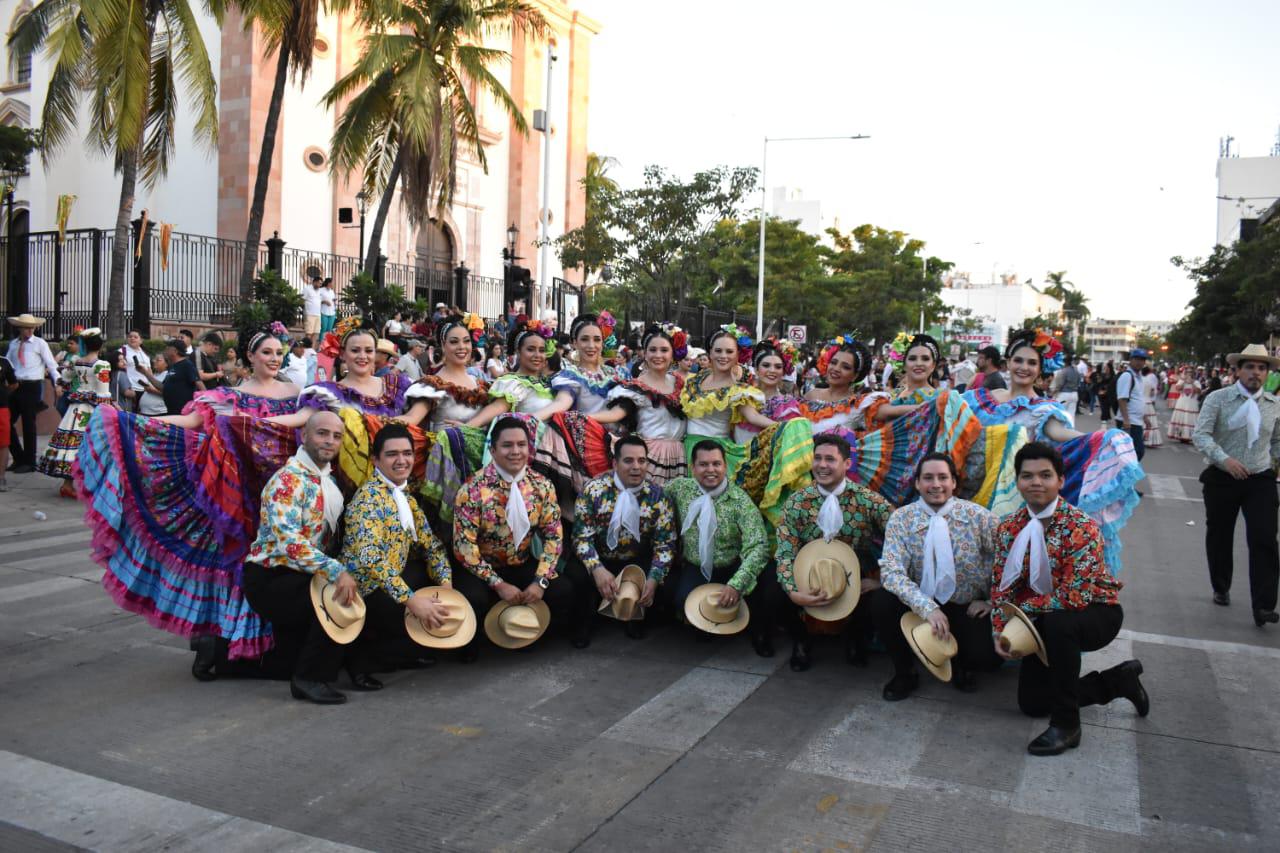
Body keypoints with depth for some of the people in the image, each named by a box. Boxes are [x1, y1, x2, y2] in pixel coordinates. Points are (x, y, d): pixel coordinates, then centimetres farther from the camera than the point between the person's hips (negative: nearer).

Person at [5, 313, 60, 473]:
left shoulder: (40, 343, -2)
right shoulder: (13, 344, 10)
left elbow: (51, 364, -6)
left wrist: (57, 382, -17)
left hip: (32, 387, -5)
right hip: (15, 386, 5)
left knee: (28, 424, 2)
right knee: (7, 422, 6)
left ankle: (29, 462, 13)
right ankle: (19, 458, 21)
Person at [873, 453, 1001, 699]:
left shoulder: (978, 516, -9)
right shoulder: (901, 518, -10)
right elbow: (891, 572, -21)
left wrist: (992, 601, -3)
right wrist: (927, 607, -34)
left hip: (968, 610, 0)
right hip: (921, 606, 1)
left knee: (987, 656, -26)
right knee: (882, 602, -27)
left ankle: (958, 665, 14)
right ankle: (904, 673, -1)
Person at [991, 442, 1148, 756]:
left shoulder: (1081, 527, -25)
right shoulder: (1009, 527, -7)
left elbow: (1073, 597, -31)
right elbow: (1001, 585, -2)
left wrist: (1020, 608, -23)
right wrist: (999, 631, -15)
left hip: (1096, 613, -6)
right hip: (1047, 622, 6)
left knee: (1056, 623, -39)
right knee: (1032, 703, 3)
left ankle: (1066, 724, -22)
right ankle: (1119, 680, 24)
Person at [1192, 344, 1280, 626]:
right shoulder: (1218, 399, -6)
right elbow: (1200, 435, -15)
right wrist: (1224, 459, -28)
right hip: (1222, 479, -1)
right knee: (1219, 538, 13)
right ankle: (1221, 590, 34)